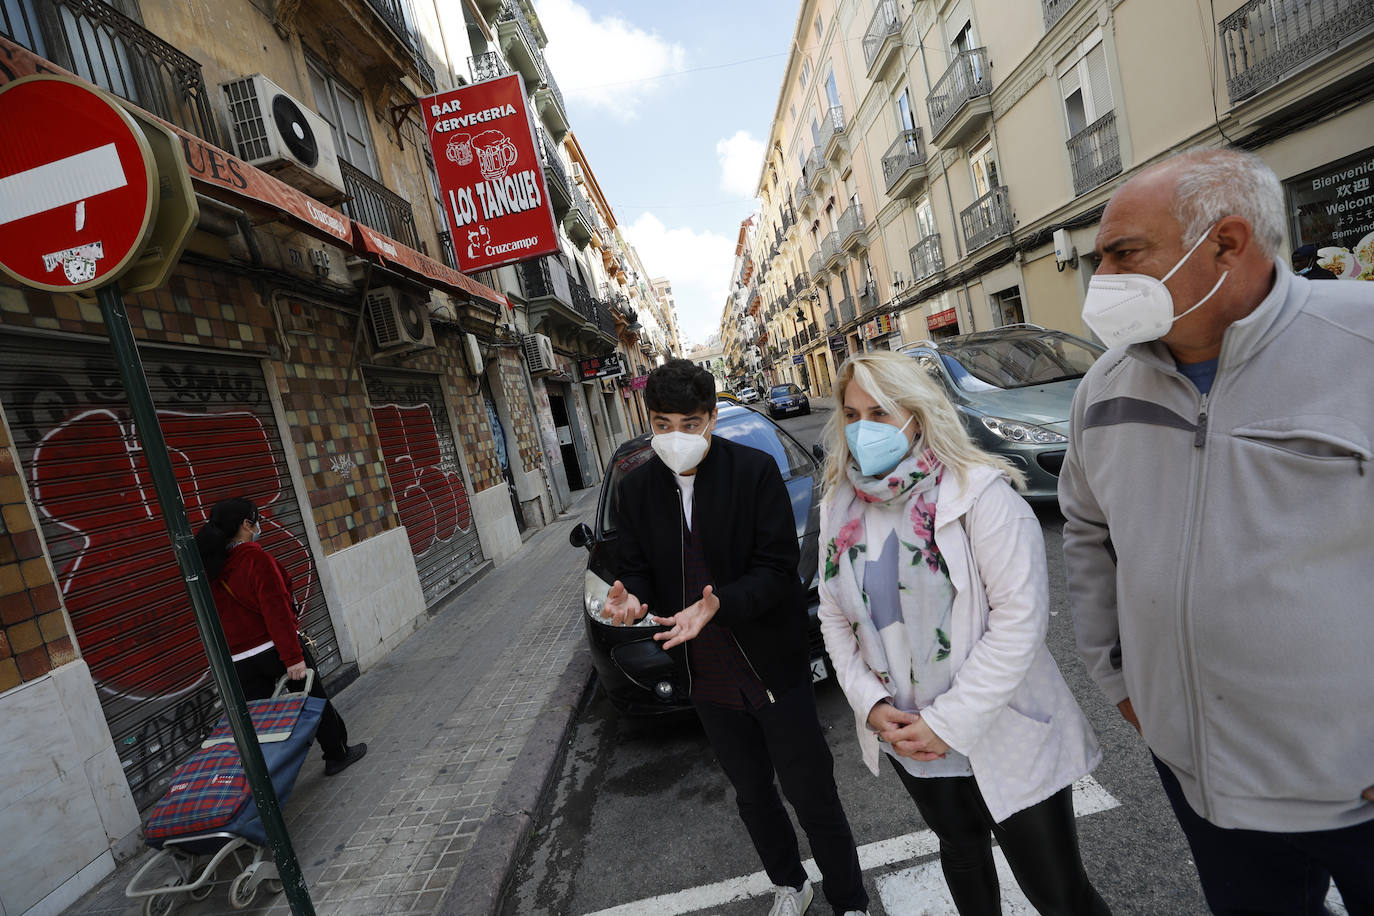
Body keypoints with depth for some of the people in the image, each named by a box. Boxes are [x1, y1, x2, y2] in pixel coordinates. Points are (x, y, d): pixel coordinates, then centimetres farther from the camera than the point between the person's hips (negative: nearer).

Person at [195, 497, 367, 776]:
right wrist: (293, 656, -21)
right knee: (315, 700, 12)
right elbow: (276, 609, -21)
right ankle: (337, 755, 26)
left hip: (240, 661, 6)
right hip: (276, 647, -6)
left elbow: (218, 617, 12)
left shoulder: (210, 569, 5)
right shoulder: (256, 558, -17)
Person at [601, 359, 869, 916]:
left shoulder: (755, 470, -15)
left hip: (774, 666, -4)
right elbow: (637, 570, 3)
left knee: (810, 792, 10)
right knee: (751, 791, 24)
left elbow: (778, 567, -17)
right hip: (707, 677, 4)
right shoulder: (636, 489, -3)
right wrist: (630, 600, -20)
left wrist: (718, 604, -33)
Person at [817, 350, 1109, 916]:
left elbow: (1021, 616, -21)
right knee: (960, 853, 27)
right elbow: (834, 619, 3)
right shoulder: (841, 509, -1)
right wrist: (872, 705, -9)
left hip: (1003, 739, -4)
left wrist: (947, 722, -20)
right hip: (905, 740, 5)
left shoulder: (979, 493, -18)